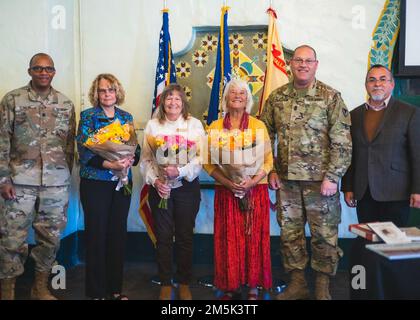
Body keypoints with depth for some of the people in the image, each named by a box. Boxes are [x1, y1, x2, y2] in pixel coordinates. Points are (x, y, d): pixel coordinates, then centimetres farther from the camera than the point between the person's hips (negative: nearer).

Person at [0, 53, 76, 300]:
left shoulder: (66, 104, 9)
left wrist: (67, 177, 12)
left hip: (57, 183, 3)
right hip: (20, 182, -2)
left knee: (51, 237, 9)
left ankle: (41, 288, 26)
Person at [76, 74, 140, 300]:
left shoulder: (126, 117, 11)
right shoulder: (88, 116, -1)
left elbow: (136, 148, 9)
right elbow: (84, 150, -11)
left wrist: (131, 160, -14)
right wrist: (110, 164, -24)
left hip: (123, 182, 4)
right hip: (95, 182, -4)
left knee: (118, 233, 8)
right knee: (97, 234, 1)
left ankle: (116, 289, 21)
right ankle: (96, 291, 14)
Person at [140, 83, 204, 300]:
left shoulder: (194, 124, 1)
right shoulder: (152, 125, 5)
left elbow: (200, 157, -7)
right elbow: (145, 159, 1)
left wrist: (180, 171, -21)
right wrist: (155, 180, -13)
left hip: (187, 186, -1)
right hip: (159, 187, 1)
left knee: (185, 236, 7)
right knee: (163, 237, 7)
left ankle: (184, 284, 22)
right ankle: (165, 285, 21)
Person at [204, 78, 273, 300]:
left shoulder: (258, 126, 4)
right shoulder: (215, 127, 6)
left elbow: (268, 160, 1)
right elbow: (207, 161, 2)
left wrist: (253, 181, -15)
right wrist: (227, 182, -13)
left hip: (255, 190, 0)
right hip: (226, 191, 1)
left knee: (254, 239, 2)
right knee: (228, 240, 3)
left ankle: (253, 286, 14)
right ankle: (230, 287, 16)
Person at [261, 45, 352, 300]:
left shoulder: (331, 97, -5)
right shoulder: (277, 97, 6)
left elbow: (342, 142, -8)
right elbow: (266, 135, 11)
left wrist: (332, 177, -13)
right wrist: (271, 170, 4)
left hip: (320, 180, -3)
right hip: (286, 180, 4)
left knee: (325, 235, 4)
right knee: (290, 233, 12)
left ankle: (323, 288, 21)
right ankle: (298, 283, 28)